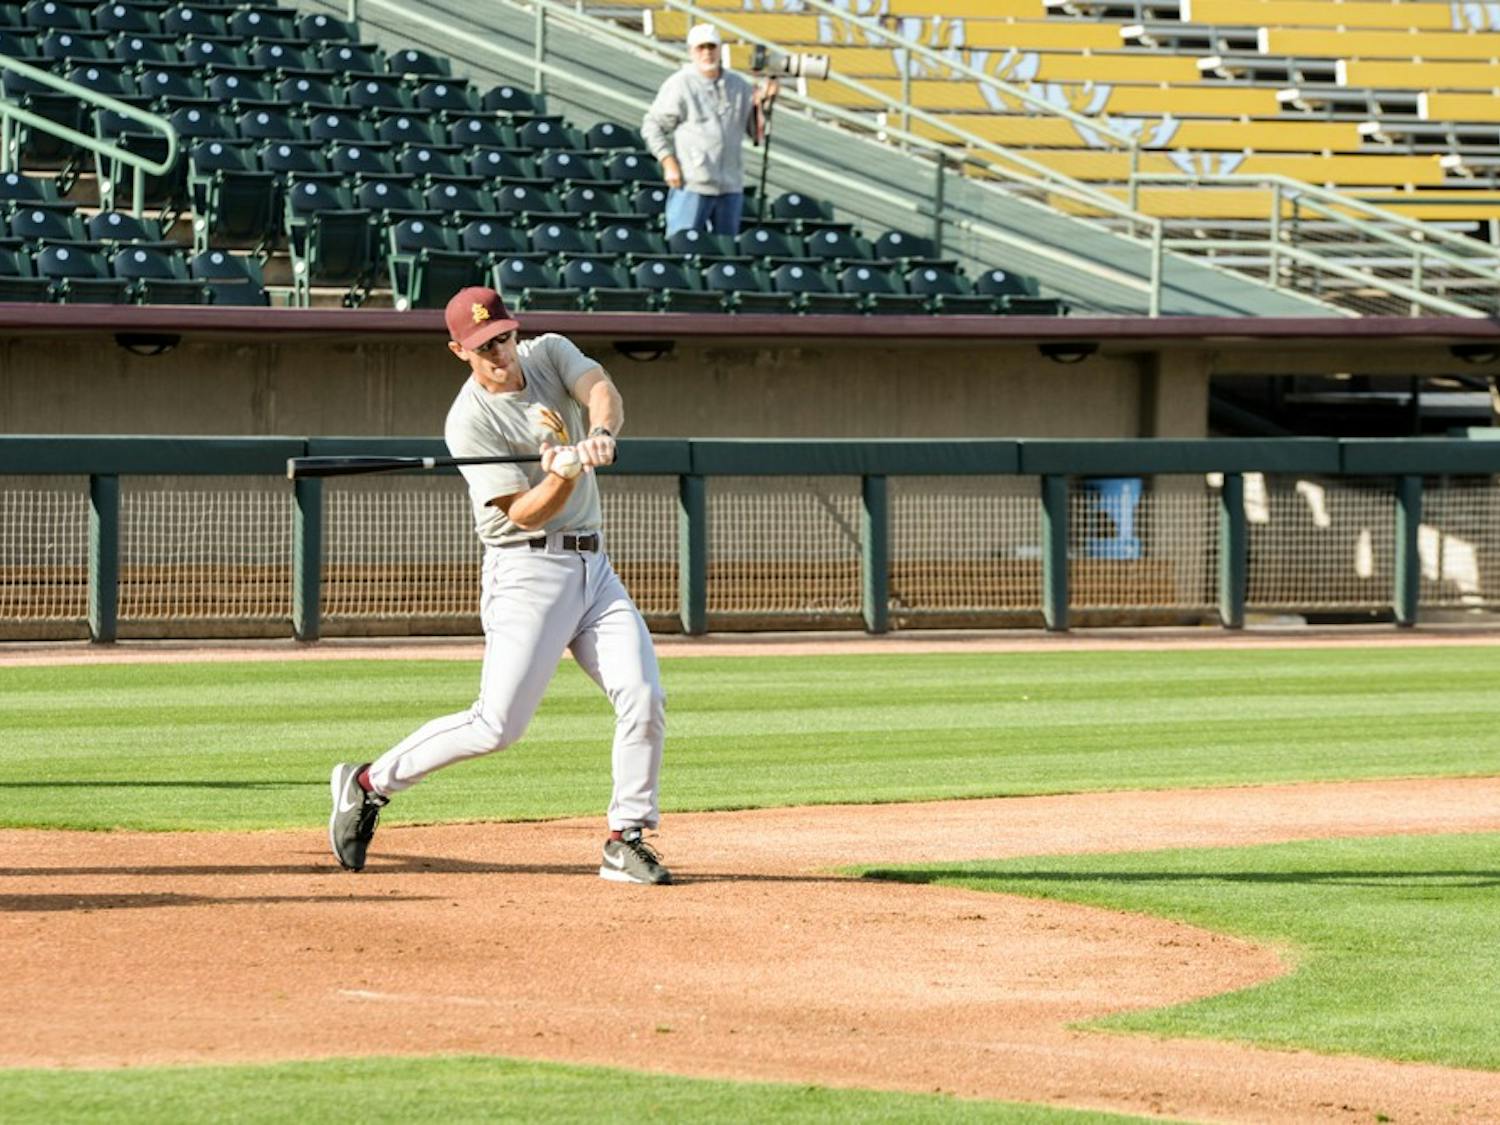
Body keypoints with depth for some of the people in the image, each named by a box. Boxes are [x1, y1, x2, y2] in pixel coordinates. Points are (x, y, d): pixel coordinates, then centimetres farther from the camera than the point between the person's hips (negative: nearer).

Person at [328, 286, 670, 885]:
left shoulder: (550, 353, 4)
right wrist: (564, 473, -36)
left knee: (644, 699, -7)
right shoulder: (470, 420, -13)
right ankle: (368, 783, 4)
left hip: (592, 566, 6)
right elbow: (525, 514, -17)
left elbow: (602, 391, -16)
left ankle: (626, 840, 3)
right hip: (527, 571, -6)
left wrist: (601, 432, -38)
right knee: (497, 724, -12)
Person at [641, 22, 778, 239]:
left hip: (731, 188, 5)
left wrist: (764, 104, -3)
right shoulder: (679, 85, -2)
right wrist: (669, 163, -8)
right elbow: (652, 126, 1)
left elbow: (757, 132, 14)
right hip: (691, 184, -5)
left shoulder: (739, 86, 11)